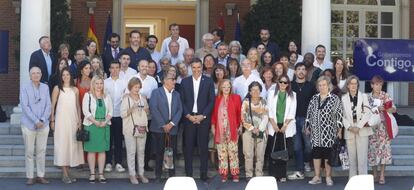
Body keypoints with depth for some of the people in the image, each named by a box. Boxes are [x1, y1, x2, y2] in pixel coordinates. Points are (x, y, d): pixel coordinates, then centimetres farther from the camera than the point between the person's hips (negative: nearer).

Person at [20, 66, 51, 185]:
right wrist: (36, 121, -14)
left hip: (43, 125, 3)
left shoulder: (45, 87, 9)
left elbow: (48, 105, 5)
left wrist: (42, 120, -9)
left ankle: (41, 176, 11)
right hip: (29, 125, -3)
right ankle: (30, 177, 5)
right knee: (29, 152, 0)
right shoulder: (24, 88, -1)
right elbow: (25, 106, -8)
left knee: (41, 151, 5)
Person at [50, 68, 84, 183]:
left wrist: (79, 121, 7)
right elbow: (52, 105, 0)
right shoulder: (57, 88, 1)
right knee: (62, 144, -5)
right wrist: (52, 120, -5)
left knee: (72, 144, 3)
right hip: (61, 120, -4)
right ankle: (65, 174, -4)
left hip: (73, 119, 4)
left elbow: (78, 106, 13)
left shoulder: (75, 90, 11)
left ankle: (67, 173, 11)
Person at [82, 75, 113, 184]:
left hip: (104, 125, 3)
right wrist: (95, 122, -15)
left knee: (102, 150, 4)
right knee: (91, 150, -1)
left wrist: (105, 121, -9)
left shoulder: (107, 97, 12)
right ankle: (92, 174, 4)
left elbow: (110, 111, 8)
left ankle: (101, 173, 7)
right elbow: (86, 111, -6)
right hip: (91, 125, -3)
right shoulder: (88, 96, 2)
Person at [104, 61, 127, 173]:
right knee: (108, 139, 3)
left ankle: (118, 163, 11)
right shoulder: (105, 82, 3)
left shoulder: (124, 82, 5)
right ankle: (108, 163, 10)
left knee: (118, 140, 5)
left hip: (120, 115, 1)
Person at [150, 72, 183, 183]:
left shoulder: (176, 95, 14)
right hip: (159, 128, -3)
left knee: (172, 152, 1)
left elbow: (179, 110, 6)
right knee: (159, 152, 1)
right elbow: (154, 109, -8)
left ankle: (172, 174, 11)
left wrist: (171, 124, -8)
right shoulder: (156, 92, 0)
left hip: (172, 128, 3)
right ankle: (158, 175, 8)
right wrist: (163, 125, -12)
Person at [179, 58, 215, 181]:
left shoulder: (208, 81, 4)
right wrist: (188, 115, -7)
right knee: (188, 147, 2)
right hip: (188, 118, 1)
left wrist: (203, 115, -8)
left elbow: (212, 101, 1)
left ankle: (203, 174, 7)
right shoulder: (184, 82, 7)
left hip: (203, 118, -1)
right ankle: (188, 174, 8)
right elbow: (182, 101, 5)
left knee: (203, 147, 1)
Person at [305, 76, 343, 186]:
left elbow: (339, 115, -3)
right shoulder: (314, 98, 11)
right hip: (316, 132, 4)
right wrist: (307, 127, 11)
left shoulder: (335, 99, -1)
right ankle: (317, 177, 11)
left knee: (328, 154, -2)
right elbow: (309, 113, 14)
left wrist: (339, 130, -7)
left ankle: (328, 177, 6)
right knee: (316, 153, 4)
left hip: (329, 132, -4)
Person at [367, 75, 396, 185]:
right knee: (373, 148, 1)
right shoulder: (368, 97, 3)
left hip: (383, 126, 0)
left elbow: (394, 109, -1)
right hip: (372, 126, 1)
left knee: (383, 148, -6)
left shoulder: (385, 96, 2)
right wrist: (377, 109, -16)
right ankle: (375, 174, 13)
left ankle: (382, 175, -1)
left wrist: (389, 109, -24)